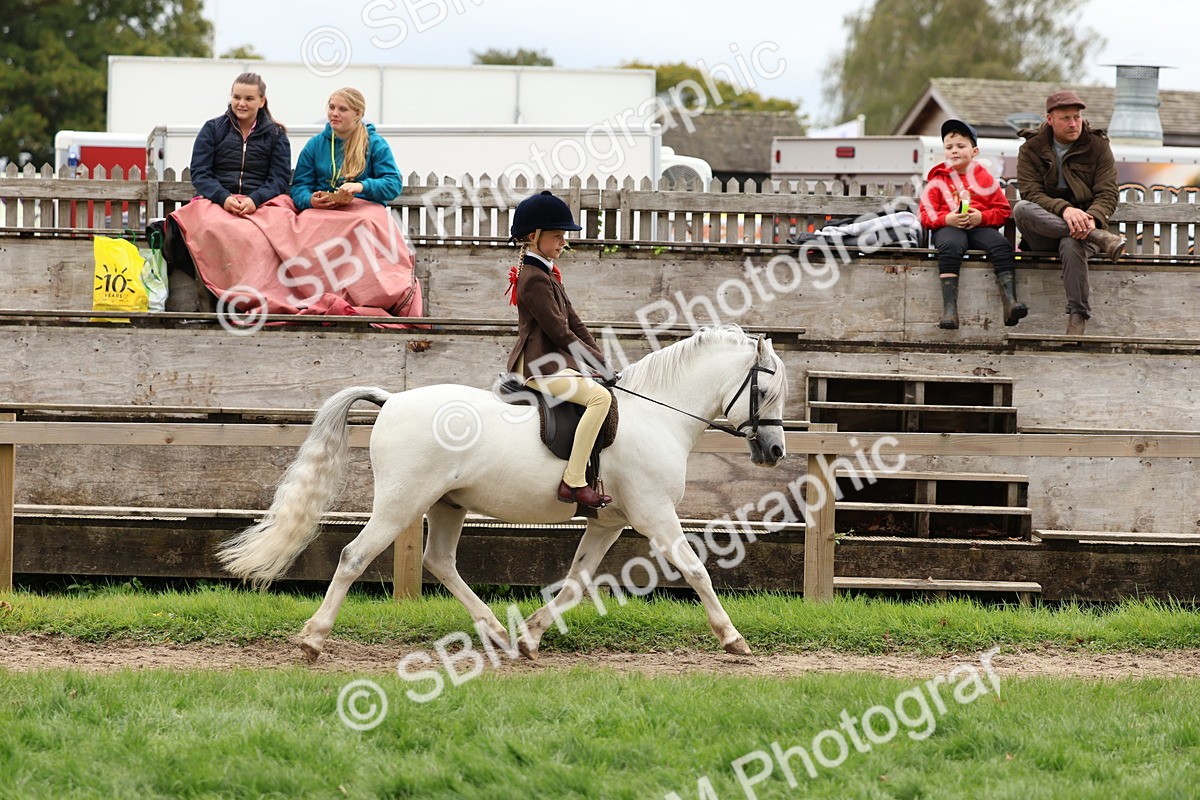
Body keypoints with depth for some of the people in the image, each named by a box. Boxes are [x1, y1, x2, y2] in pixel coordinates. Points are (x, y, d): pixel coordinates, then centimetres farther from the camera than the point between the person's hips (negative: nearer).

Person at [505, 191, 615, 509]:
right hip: (538, 366, -11)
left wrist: (600, 360, 6)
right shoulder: (535, 280, -14)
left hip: (552, 363, 11)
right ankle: (573, 482, -31)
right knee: (600, 396, -27)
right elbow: (559, 331, -18)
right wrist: (598, 363, -13)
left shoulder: (547, 275, 19)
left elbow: (573, 323, 16)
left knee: (601, 394, 22)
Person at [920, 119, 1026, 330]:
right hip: (948, 227, -2)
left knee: (1002, 247, -29)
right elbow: (926, 214, 6)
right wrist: (947, 219, -14)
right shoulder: (938, 180, 13)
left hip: (980, 226, 2)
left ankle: (1010, 301, -37)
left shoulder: (984, 177, 14)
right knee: (949, 247, -37)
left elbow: (1003, 211, 9)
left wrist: (982, 217, -11)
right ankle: (949, 309, -45)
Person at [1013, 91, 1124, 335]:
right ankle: (1102, 239, -39)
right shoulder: (1031, 149, 5)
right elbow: (1031, 193, -10)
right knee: (1021, 208, -32)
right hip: (1042, 236, 1)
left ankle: (1078, 316, -33)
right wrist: (1064, 210, -30)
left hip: (1085, 222, -1)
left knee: (1072, 245, -38)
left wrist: (1092, 219, -27)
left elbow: (1107, 194, -3)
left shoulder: (1098, 147, 6)